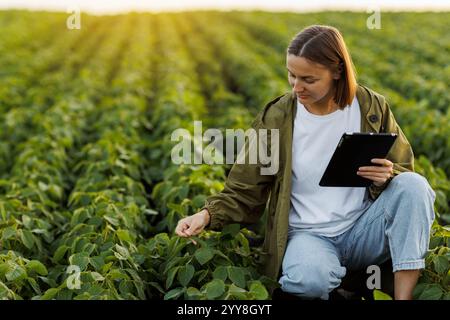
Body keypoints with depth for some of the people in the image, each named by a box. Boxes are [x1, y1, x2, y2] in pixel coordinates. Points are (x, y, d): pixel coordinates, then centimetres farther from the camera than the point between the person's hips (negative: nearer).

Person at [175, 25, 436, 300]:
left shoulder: (372, 108, -1)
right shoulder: (275, 119, -5)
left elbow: (404, 173, 8)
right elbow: (243, 193, 1)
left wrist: (387, 177, -16)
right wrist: (208, 215, -19)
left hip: (362, 230, 3)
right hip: (309, 234, -2)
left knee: (414, 185, -26)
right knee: (308, 280, -38)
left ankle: (404, 296, -23)